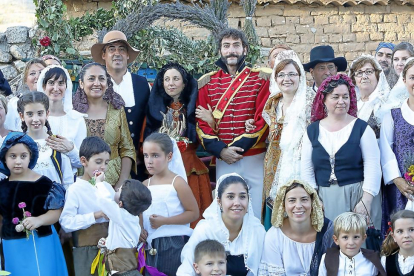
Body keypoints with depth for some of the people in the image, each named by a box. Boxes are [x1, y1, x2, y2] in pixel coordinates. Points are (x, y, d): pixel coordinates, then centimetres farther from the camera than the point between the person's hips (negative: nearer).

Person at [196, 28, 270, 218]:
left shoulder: (261, 78, 3)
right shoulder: (207, 82, 10)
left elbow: (263, 118, -4)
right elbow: (201, 123, 6)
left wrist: (239, 147, -11)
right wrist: (220, 150, -8)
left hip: (254, 158, -2)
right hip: (223, 160, 2)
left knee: (256, 215, -1)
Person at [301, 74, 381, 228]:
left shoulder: (361, 128, -1)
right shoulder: (312, 131, 7)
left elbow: (372, 167, -5)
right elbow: (306, 169, 8)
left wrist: (366, 201, -12)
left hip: (357, 196, -2)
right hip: (324, 199, 2)